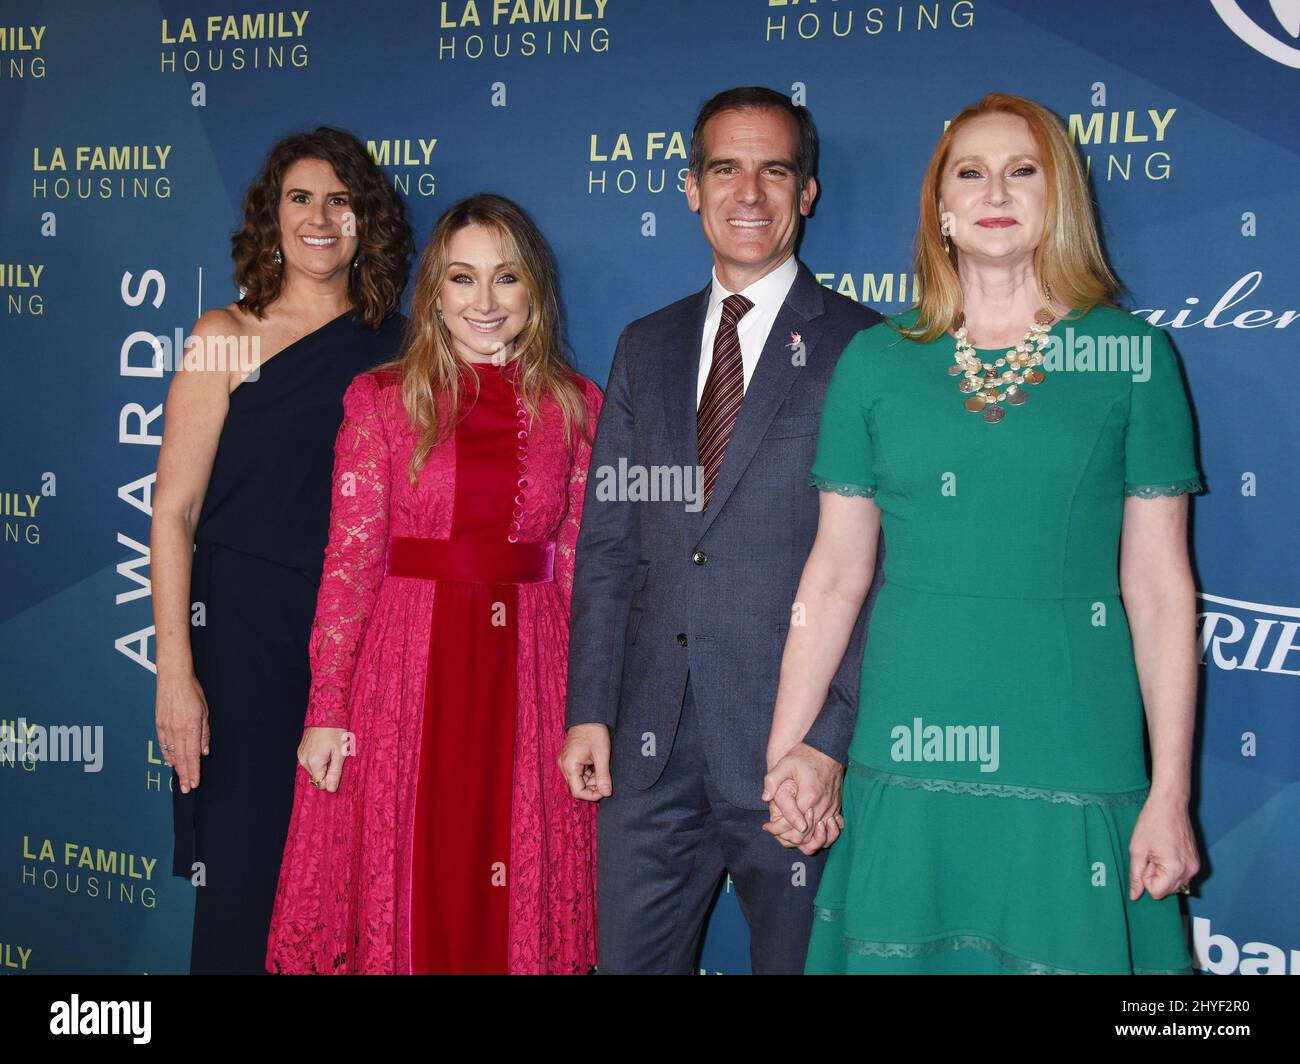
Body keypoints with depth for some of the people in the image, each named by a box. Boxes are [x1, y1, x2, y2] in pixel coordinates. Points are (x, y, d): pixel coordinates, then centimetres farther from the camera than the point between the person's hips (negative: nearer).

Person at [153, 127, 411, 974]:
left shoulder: (396, 345, 7)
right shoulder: (228, 339, -2)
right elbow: (174, 511, -6)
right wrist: (175, 672, -12)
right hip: (248, 627, -3)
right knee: (247, 873, 2)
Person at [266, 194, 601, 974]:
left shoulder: (575, 406, 4)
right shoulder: (381, 400, 1)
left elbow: (580, 564, 5)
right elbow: (350, 559, -2)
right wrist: (327, 709, -7)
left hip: (528, 670, 1)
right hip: (407, 665, -1)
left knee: (519, 900, 9)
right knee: (401, 890, 8)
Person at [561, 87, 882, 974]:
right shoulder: (646, 347, 12)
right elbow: (608, 543, 11)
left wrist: (832, 736, -14)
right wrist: (589, 708, 5)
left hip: (793, 740, -4)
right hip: (651, 746, 4)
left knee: (796, 955, 9)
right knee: (627, 957, 12)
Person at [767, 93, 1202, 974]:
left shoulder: (1134, 356, 1)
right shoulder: (875, 361, 5)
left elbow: (1160, 588, -1)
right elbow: (835, 573, 6)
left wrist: (1171, 793, -4)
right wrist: (784, 750, 3)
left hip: (1074, 772, -1)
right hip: (906, 767, 1)